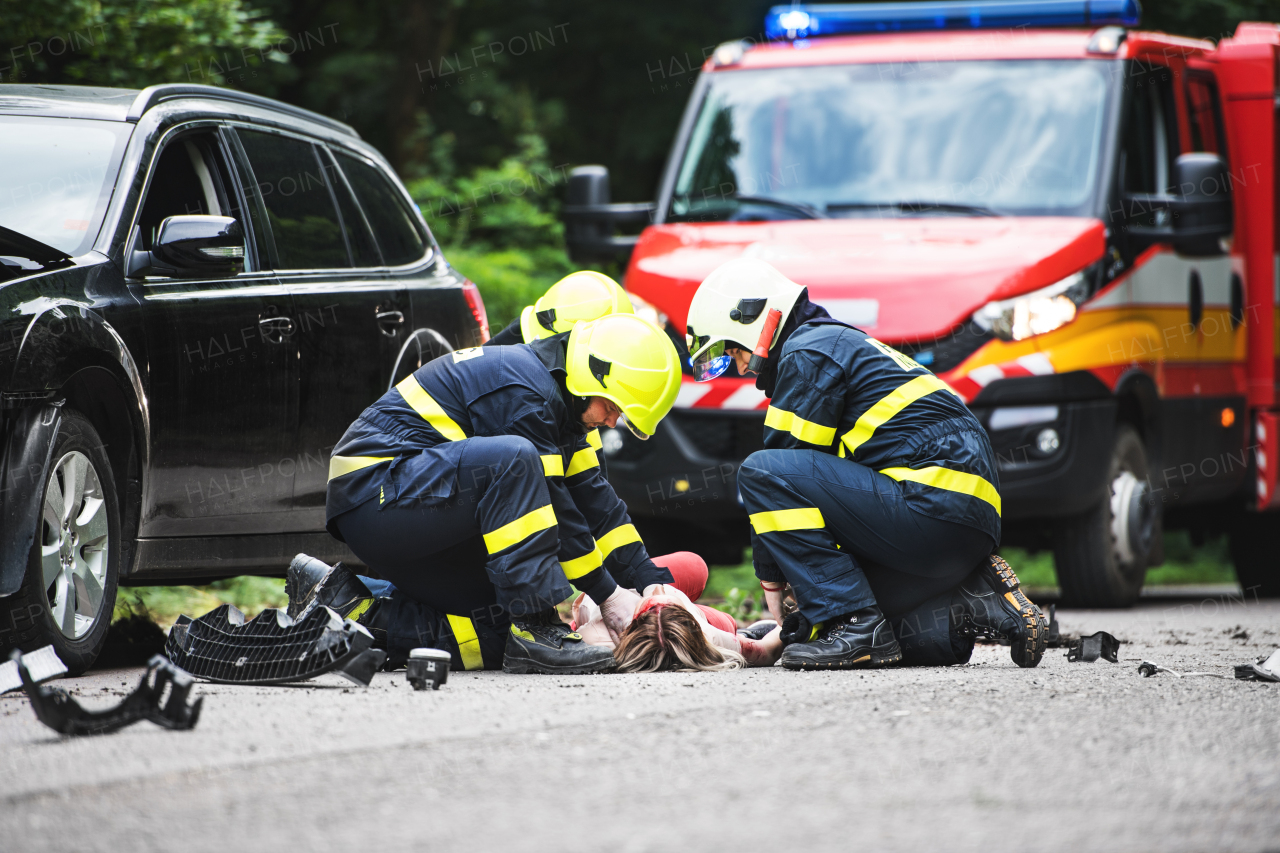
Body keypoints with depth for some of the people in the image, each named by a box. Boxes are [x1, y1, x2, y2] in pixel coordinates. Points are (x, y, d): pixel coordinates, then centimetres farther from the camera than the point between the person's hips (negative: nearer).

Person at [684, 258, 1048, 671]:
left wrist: (770, 573, 4)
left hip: (934, 503, -10)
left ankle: (855, 625, -18)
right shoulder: (843, 343, 28)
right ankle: (978, 605, 5)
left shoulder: (807, 353, -3)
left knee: (761, 472, -14)